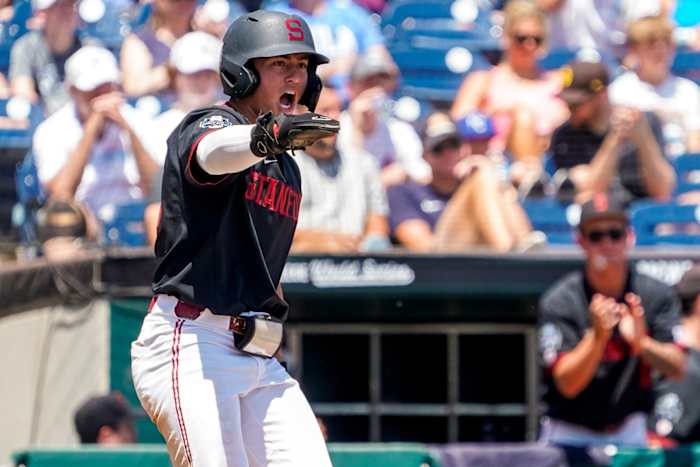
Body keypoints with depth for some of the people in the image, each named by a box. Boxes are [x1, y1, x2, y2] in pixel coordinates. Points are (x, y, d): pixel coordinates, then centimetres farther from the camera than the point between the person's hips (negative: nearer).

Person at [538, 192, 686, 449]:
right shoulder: (559, 302, -15)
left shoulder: (656, 295, -6)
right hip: (570, 434, -2)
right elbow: (567, 384, -22)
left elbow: (677, 368, -14)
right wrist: (598, 335, -37)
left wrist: (642, 342, -34)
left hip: (627, 431, 2)